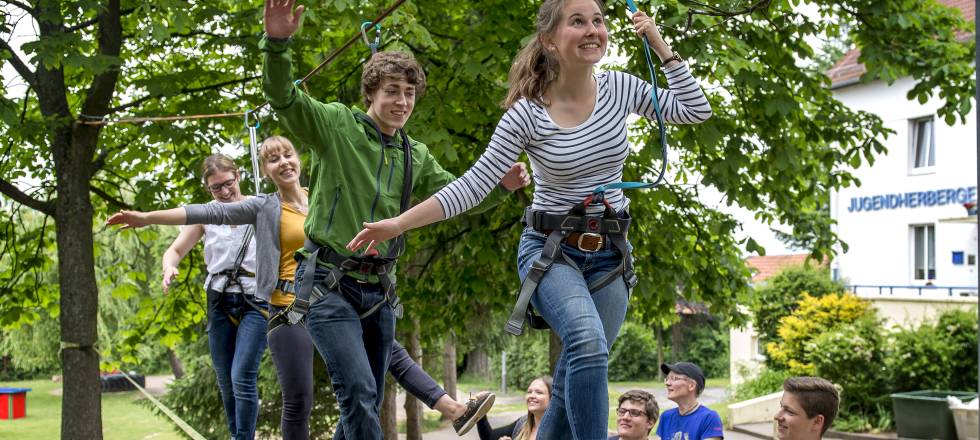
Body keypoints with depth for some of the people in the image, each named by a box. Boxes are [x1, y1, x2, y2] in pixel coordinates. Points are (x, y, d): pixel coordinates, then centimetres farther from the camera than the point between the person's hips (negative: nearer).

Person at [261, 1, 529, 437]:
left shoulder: (416, 156, 12)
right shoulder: (336, 125, -5)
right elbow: (283, 98, -18)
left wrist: (501, 186, -5)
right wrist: (277, 42, -36)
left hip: (379, 290, 6)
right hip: (328, 284, -6)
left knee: (367, 403, 12)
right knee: (359, 391, -20)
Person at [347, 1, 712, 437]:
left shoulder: (619, 88, -1)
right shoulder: (527, 115, -12)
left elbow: (696, 110, 2)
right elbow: (475, 184, -11)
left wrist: (660, 45, -4)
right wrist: (399, 223, -19)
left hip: (610, 254, 4)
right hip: (550, 252, -4)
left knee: (575, 381, 7)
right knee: (589, 343, -33)